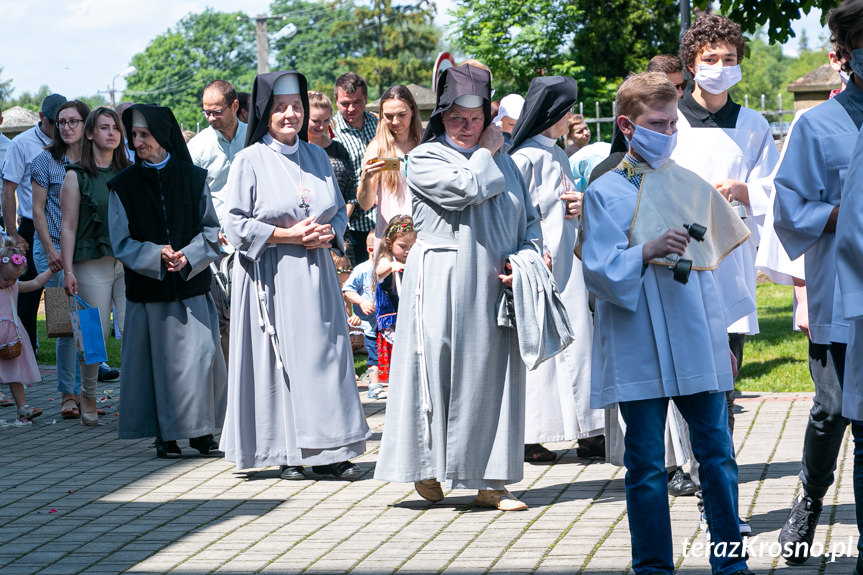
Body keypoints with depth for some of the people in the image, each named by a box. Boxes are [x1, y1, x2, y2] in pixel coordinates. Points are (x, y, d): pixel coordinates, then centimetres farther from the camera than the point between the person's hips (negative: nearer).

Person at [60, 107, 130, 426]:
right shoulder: (76, 177, 2)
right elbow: (68, 227, 0)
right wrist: (68, 270, -7)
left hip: (130, 262, 3)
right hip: (93, 264, -3)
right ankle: (88, 396, 16)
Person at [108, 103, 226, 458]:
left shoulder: (194, 179, 5)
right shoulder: (123, 185, 4)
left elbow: (212, 230, 5)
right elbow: (122, 242, 0)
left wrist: (188, 256, -13)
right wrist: (156, 256, -17)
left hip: (192, 286, 0)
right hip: (148, 289, 0)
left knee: (201, 357, -6)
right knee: (159, 359, 0)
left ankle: (202, 431, 6)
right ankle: (165, 435, 10)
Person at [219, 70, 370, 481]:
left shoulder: (317, 157, 13)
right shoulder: (249, 161, -3)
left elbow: (339, 211, 17)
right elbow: (237, 225, -7)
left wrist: (328, 234, -5)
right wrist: (289, 235, -14)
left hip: (315, 274, 4)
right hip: (271, 277, -4)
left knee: (324, 354, 1)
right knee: (279, 358, -4)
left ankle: (327, 451, 4)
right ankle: (286, 453, 4)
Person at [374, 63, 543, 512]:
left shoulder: (503, 160, 18)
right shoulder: (425, 158, 1)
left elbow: (529, 219, 17)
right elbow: (465, 187, -18)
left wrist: (526, 257, -3)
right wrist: (486, 153, 0)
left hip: (494, 287, 5)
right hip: (443, 286, -5)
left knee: (492, 375, 3)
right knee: (440, 369, -5)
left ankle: (488, 482, 7)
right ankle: (427, 468, 9)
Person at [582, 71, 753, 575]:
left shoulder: (693, 187, 11)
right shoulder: (605, 192, 0)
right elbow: (598, 270, -6)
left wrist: (721, 340, 18)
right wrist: (647, 252, -22)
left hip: (698, 345, 3)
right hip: (639, 349, -3)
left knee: (718, 453, 3)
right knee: (646, 463, 2)